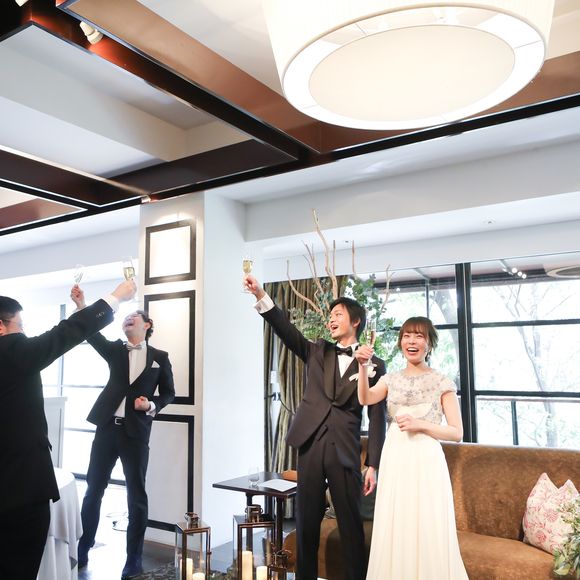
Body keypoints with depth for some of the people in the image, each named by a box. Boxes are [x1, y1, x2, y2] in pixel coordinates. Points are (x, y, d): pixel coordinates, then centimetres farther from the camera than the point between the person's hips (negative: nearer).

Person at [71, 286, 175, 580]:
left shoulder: (159, 357, 4)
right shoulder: (115, 349, 7)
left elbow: (168, 393, 9)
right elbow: (93, 335, -11)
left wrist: (151, 405, -11)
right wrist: (81, 306, -26)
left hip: (136, 431, -2)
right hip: (107, 426, 2)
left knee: (136, 495, 4)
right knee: (93, 489, 9)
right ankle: (83, 548, 28)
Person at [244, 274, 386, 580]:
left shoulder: (373, 365, 3)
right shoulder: (317, 352, 11)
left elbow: (377, 418, 2)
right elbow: (286, 330, -3)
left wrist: (373, 465, -2)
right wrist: (260, 296, -17)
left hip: (345, 451, -2)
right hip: (311, 446, 3)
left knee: (351, 524, 5)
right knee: (306, 521, 10)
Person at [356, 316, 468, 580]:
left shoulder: (441, 382, 0)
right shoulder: (391, 379, 9)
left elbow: (457, 432, -2)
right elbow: (365, 399, -11)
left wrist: (420, 424, -15)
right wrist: (362, 366, -26)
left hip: (425, 461, -3)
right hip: (394, 461, 3)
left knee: (427, 533, 1)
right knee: (394, 532, 7)